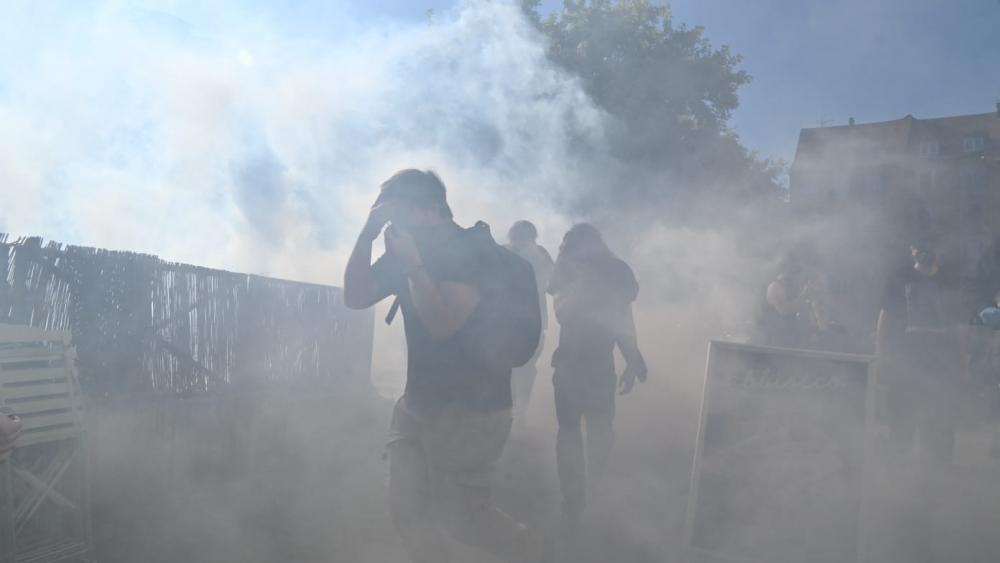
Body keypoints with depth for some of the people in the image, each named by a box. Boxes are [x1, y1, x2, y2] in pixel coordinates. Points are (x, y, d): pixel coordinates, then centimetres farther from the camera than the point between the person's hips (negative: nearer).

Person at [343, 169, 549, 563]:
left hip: (472, 409, -7)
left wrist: (412, 263, -26)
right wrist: (368, 233, -10)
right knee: (407, 508, 6)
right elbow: (354, 297, -1)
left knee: (461, 514, 3)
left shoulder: (472, 249, -15)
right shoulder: (406, 251, 6)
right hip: (418, 404, 7)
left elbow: (442, 323, -24)